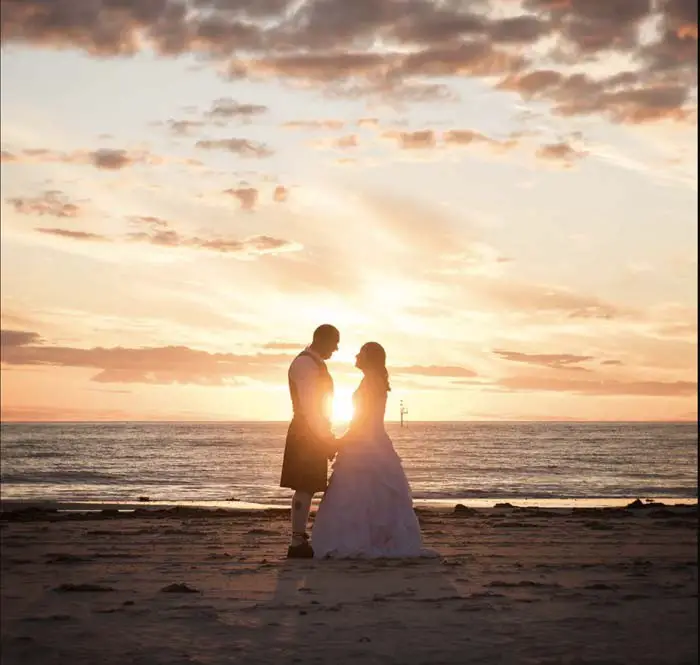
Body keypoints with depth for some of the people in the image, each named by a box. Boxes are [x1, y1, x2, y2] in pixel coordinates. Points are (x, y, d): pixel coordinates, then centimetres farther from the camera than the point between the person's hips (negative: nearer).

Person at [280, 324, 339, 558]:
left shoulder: (315, 364, 18)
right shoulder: (305, 364, -14)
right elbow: (309, 405, -20)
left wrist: (327, 437, 21)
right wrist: (324, 438, -19)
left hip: (316, 434, 10)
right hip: (307, 433, -10)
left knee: (308, 488, 10)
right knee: (305, 487, -9)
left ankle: (300, 539, 14)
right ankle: (297, 543, -8)